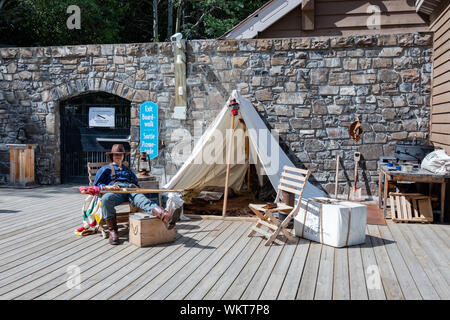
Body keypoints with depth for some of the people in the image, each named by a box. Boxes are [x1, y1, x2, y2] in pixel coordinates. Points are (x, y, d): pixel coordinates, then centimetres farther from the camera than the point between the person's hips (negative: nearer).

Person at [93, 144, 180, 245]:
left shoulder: (128, 170, 40)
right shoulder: (106, 169, 29)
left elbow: (136, 184, 36)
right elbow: (96, 185, 16)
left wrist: (136, 188, 9)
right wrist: (107, 187, -6)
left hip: (131, 190, 2)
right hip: (116, 191, -1)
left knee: (143, 200, -34)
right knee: (106, 199, -41)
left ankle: (166, 217, -66)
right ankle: (112, 231, -32)